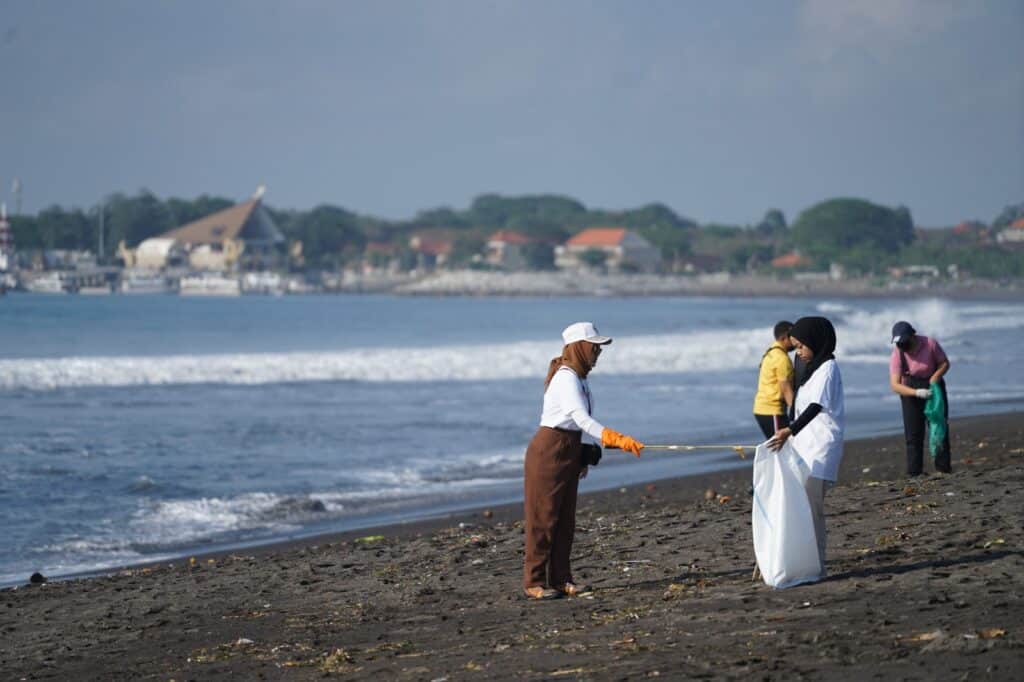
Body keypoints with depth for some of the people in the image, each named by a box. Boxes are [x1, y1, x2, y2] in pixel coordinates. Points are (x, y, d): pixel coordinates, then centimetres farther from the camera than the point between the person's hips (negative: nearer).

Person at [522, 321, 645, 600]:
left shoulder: (579, 378, 11)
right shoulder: (566, 378, -20)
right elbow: (581, 419, -33)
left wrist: (582, 456, 19)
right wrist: (617, 440, -41)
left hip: (569, 451, 10)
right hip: (549, 451, -10)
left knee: (565, 519, 11)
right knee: (543, 517, -4)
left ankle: (560, 579, 17)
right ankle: (534, 582, 0)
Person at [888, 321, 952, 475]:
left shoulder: (930, 344, -19)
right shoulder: (897, 355, -21)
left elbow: (945, 363, -6)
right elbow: (895, 385, -27)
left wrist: (935, 376, -26)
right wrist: (917, 393, -41)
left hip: (933, 386, 1)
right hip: (911, 391, -1)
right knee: (913, 434, -5)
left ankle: (943, 468, 7)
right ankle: (913, 474, -3)